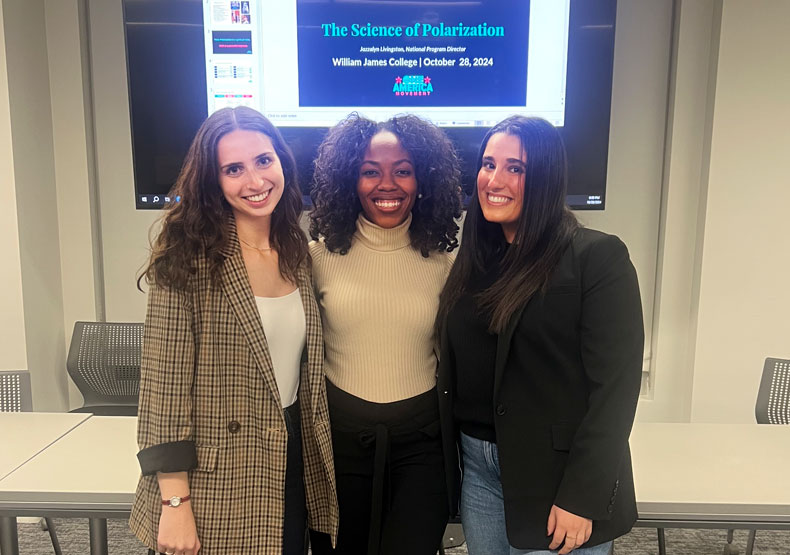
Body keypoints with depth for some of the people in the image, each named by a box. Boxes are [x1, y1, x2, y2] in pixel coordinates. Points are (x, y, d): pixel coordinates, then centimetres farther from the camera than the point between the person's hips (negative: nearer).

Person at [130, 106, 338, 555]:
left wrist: (315, 456, 9)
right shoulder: (187, 258, -15)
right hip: (218, 482, -5)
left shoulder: (297, 250, 2)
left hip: (295, 462, 5)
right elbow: (165, 385, -15)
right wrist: (175, 503, -15)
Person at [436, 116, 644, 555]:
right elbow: (456, 367, 9)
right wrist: (449, 463, 6)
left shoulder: (598, 257, -13)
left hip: (555, 475, -5)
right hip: (477, 465, 6)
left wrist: (581, 498, -17)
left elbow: (614, 385, -16)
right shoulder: (474, 260, 6)